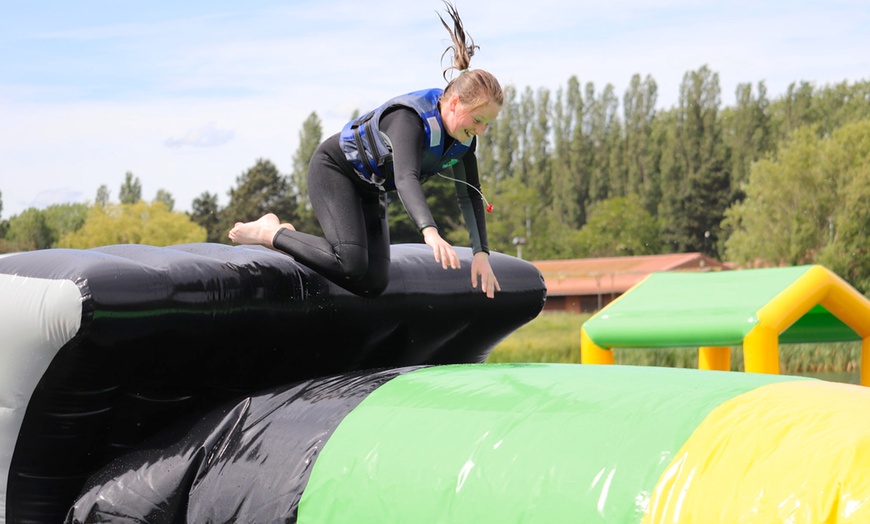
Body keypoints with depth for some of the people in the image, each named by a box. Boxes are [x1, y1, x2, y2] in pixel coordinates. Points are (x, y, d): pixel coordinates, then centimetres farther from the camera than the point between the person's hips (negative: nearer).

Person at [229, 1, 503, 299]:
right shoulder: (411, 117, -34)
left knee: (374, 284, -3)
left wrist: (481, 254, -19)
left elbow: (470, 196, -6)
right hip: (334, 169, -8)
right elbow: (405, 178, -49)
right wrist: (430, 232, -66)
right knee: (351, 265, -27)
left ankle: (289, 238, 13)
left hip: (369, 189, 8)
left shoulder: (463, 139, -10)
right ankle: (271, 232, -5)